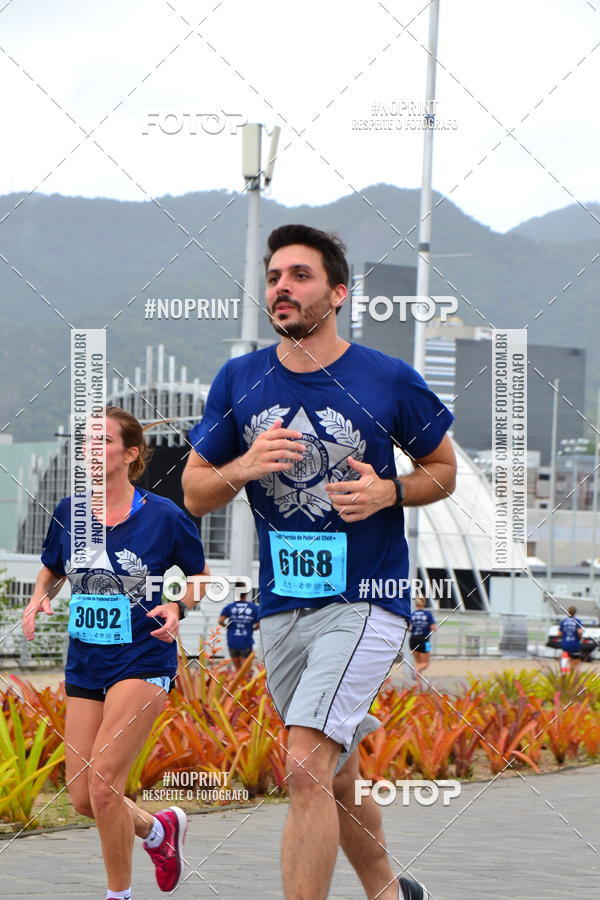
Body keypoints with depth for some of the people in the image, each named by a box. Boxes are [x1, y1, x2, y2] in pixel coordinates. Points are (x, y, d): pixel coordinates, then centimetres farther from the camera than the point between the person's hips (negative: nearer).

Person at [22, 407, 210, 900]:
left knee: (103, 783, -16)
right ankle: (159, 828, 35)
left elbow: (201, 578, 5)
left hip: (142, 661, -5)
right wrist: (39, 599, -2)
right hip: (84, 666, 5)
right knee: (82, 798, 4)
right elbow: (52, 571, 19)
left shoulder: (164, 516, -8)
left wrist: (177, 607, -14)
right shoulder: (68, 513, 2)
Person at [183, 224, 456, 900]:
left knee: (306, 768, -21)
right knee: (337, 781, 17)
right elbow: (194, 494, 8)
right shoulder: (238, 381, 3)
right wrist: (243, 468, -14)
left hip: (364, 599, -5)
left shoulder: (390, 381, -6)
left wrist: (387, 493, -12)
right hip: (281, 608, 5)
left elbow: (443, 469, 8)